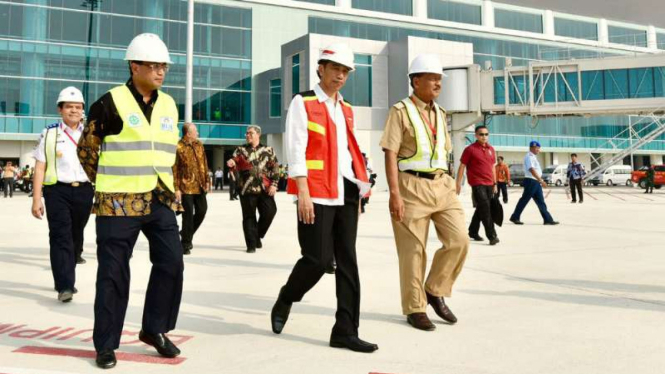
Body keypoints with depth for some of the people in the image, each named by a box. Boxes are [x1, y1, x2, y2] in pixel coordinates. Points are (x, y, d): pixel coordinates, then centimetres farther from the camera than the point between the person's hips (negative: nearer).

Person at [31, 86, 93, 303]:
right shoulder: (49, 134, 4)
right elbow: (40, 168, 1)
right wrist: (36, 199, -5)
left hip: (84, 191, 3)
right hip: (57, 191, -3)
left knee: (76, 236, 13)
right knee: (61, 237, -9)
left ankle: (65, 278, 30)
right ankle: (65, 286, -10)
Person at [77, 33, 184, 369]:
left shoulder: (169, 105, 10)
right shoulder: (110, 103, -8)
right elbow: (87, 149, 1)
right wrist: (109, 184, 8)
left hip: (160, 200, 5)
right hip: (119, 202, -5)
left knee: (171, 262, 2)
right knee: (113, 273, 1)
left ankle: (155, 329, 20)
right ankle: (105, 345, 15)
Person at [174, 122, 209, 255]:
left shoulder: (199, 145, 9)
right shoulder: (178, 148, -11)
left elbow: (204, 164, 14)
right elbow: (174, 169, -12)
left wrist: (206, 180, 10)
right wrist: (176, 188, -14)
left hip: (199, 186, 6)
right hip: (186, 187, -6)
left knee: (202, 210, 10)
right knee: (188, 214, -3)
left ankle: (186, 235, 31)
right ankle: (185, 244, 9)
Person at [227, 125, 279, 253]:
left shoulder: (268, 150, 9)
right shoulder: (241, 150, 11)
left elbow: (275, 168, 6)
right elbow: (234, 161, -1)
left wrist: (273, 184, -5)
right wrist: (232, 163, -26)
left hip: (265, 188, 1)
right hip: (247, 188, 0)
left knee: (269, 212, -3)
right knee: (249, 216, 1)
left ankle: (257, 235, 21)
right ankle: (251, 244, 6)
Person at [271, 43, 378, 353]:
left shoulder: (346, 109, 19)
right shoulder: (302, 103, -1)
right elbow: (296, 150, -9)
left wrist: (358, 193, 15)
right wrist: (303, 192, -16)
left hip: (345, 192, 7)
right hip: (316, 192, -6)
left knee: (348, 261, 4)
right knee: (318, 258, -8)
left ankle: (345, 331, 10)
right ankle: (284, 302, 21)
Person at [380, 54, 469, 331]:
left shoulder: (440, 113, 15)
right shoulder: (400, 111, -5)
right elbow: (390, 154, -11)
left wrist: (448, 186, 15)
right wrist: (394, 193, -18)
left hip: (441, 185, 6)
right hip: (412, 186, -6)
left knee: (459, 240, -5)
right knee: (413, 251, 1)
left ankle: (435, 291, 15)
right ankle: (414, 309, 16)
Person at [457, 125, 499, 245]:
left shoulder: (491, 149, 13)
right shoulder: (470, 149, -5)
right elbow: (462, 167, -4)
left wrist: (495, 183, 18)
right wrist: (458, 184, -8)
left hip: (489, 184, 6)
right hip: (477, 184, -6)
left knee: (481, 209, 13)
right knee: (485, 209, -13)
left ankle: (473, 232, 27)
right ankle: (492, 236, -13)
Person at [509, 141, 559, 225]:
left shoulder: (533, 157, 17)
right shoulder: (529, 157, -14)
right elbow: (532, 170, -25)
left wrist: (540, 181, 18)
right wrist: (541, 180, -28)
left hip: (536, 182, 10)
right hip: (531, 181, -10)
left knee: (541, 201, 8)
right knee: (524, 200, -3)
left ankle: (548, 219, 10)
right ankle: (515, 217, 6)